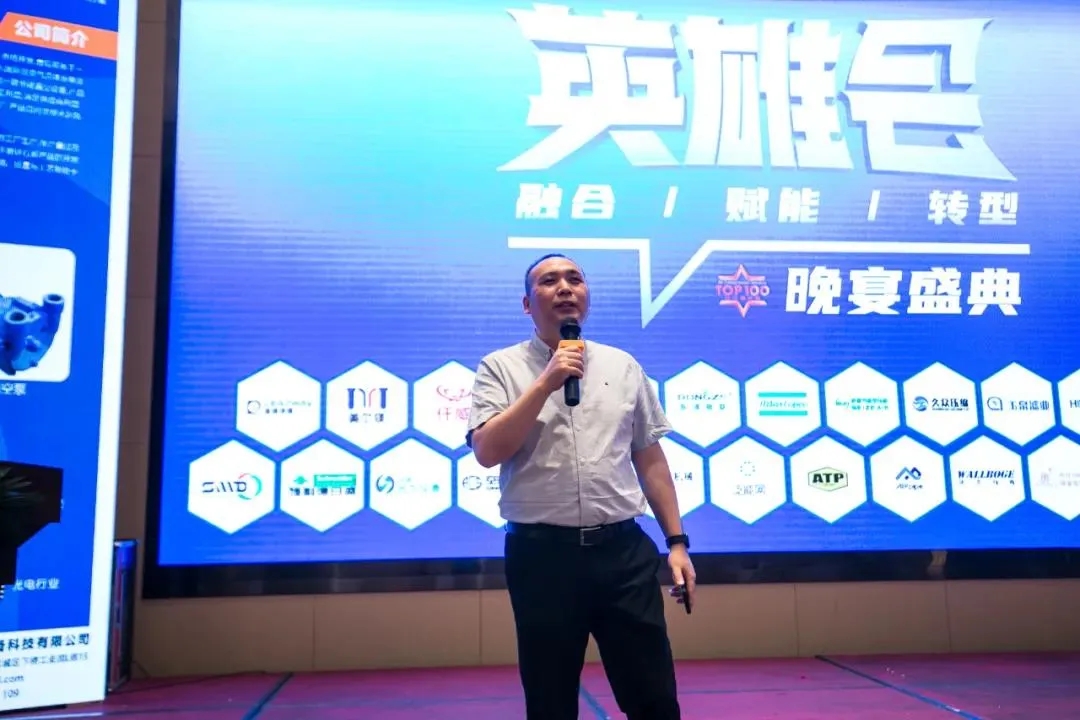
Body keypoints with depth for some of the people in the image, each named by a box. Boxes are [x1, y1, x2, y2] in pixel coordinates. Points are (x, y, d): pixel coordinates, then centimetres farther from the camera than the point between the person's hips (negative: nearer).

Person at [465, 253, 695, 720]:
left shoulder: (623, 366, 10)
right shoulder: (500, 367, 1)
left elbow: (650, 459, 12)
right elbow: (487, 452, -12)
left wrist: (677, 541, 8)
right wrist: (545, 384, -16)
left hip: (624, 549, 2)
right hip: (542, 554, -2)